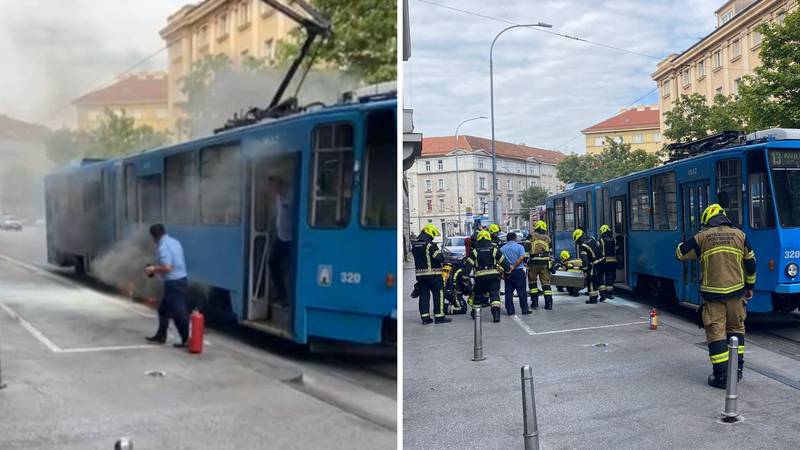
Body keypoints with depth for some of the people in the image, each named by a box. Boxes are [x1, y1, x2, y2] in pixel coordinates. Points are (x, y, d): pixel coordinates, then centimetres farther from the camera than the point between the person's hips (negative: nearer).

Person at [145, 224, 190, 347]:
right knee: (164, 309, 19)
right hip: (181, 280, 10)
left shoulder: (163, 247, -18)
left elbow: (166, 267, -26)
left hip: (174, 283, -10)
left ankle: (187, 339, -2)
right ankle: (160, 336, 27)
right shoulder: (174, 242, 12)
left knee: (178, 313, -5)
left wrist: (153, 269, -9)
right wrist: (157, 268, 19)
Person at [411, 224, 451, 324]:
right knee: (438, 295, 1)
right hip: (433, 274, -7)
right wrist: (441, 255, 2)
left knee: (423, 295, 10)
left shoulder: (415, 245, 9)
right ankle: (439, 316, 2)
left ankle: (425, 317, 9)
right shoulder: (430, 245, -16)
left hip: (420, 274, 7)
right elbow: (440, 258, -18)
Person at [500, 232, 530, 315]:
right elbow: (521, 258, -14)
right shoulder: (519, 247, -1)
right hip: (518, 271, -3)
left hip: (507, 273, 3)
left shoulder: (502, 249, 7)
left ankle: (510, 310, 6)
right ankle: (525, 309, 6)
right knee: (522, 292, 4)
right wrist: (514, 266, -14)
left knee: (508, 292, 6)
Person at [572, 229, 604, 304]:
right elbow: (600, 249, 18)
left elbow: (584, 260, -19)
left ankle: (593, 298, 7)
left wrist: (585, 270, -13)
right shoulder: (592, 239, 8)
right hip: (601, 261, 8)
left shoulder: (582, 246, -15)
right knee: (599, 279, 21)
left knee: (591, 281, 3)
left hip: (595, 265, -8)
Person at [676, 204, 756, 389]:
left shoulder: (702, 237, -3)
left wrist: (689, 242, 25)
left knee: (716, 332, 0)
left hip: (712, 293, -3)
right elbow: (751, 264, 9)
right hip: (736, 292, 3)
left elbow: (680, 253, 6)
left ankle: (721, 376, -3)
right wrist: (750, 287, 21)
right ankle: (737, 368, 24)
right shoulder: (739, 235, 5)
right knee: (736, 328, 18)